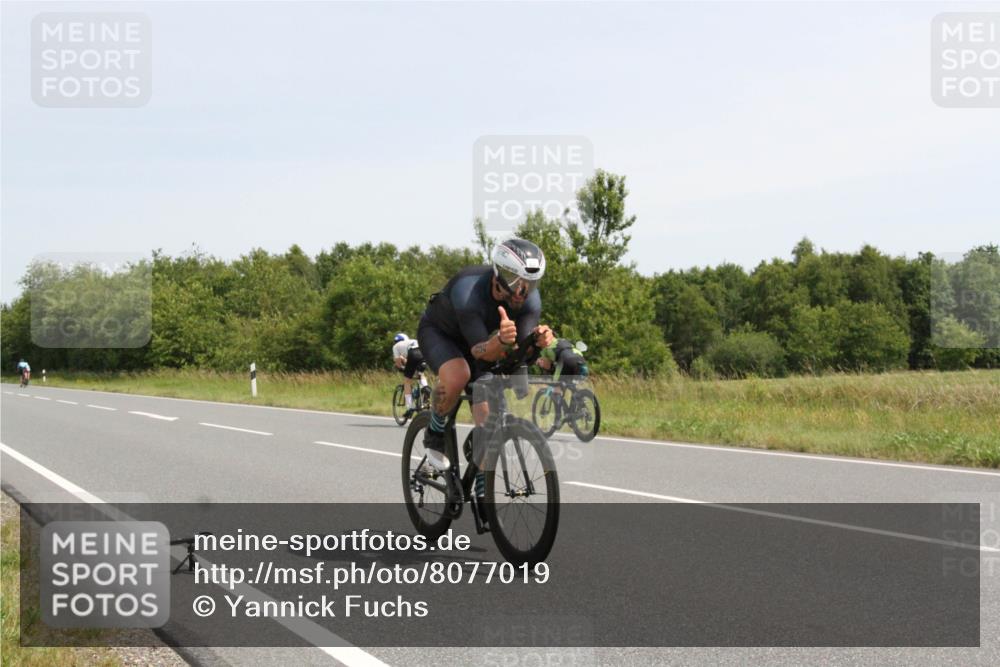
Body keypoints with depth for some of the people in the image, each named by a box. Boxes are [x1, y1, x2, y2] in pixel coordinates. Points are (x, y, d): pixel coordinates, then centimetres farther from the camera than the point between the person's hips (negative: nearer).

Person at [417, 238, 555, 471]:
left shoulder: (530, 299, -25)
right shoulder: (469, 291, -40)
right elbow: (481, 352, -41)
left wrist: (538, 339, -51)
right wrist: (501, 341, -63)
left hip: (473, 339, 5)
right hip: (438, 331, -4)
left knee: (488, 421, -10)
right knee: (458, 376, -36)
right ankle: (434, 434, -9)